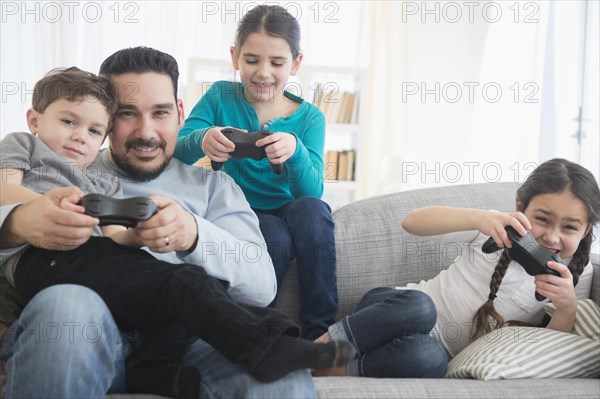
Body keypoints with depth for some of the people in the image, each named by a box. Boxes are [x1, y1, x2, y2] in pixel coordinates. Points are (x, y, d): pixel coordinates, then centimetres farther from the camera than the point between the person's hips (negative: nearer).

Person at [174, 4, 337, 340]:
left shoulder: (309, 118, 0)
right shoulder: (220, 97, 0)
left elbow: (313, 191, -14)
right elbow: (174, 156, -11)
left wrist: (295, 150, -36)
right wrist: (201, 141, -35)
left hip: (290, 215, 1)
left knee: (311, 209, -32)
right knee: (276, 236, -34)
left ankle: (320, 334, -23)